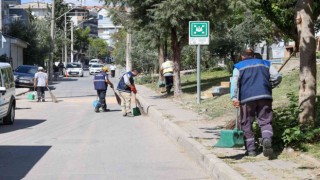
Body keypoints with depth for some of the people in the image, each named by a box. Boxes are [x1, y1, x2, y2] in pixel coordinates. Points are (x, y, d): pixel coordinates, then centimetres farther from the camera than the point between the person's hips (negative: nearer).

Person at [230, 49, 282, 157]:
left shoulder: (238, 67, 15)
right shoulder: (265, 63, 21)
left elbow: (234, 82, -3)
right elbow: (277, 77, 10)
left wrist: (234, 98, -13)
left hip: (247, 98, -1)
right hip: (264, 96, 1)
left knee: (247, 124, 9)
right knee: (265, 121, 3)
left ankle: (251, 150, 8)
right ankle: (267, 140, -26)